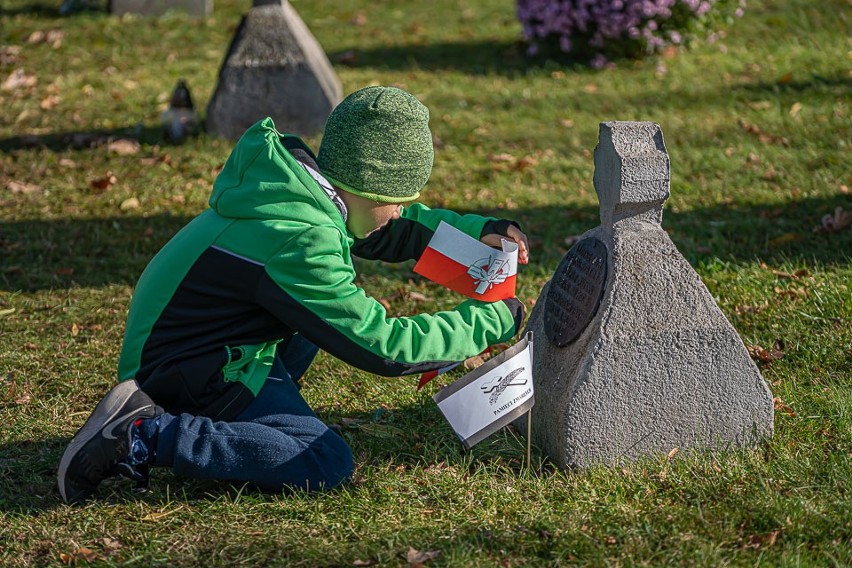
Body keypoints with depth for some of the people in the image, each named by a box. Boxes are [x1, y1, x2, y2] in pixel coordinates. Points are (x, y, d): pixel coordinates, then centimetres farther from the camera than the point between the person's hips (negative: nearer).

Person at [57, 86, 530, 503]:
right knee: (327, 465, -18)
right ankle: (146, 436, -18)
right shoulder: (299, 240, -28)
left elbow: (386, 232, 18)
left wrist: (477, 231, 4)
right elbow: (384, 346, -23)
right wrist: (491, 322, -14)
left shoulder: (299, 185, -1)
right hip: (186, 371, -10)